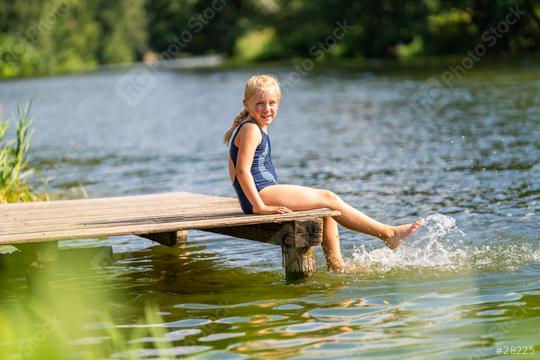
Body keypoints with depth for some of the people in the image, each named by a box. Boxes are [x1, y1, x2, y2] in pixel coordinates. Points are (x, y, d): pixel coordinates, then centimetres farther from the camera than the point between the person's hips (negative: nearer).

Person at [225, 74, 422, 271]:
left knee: (326, 210, 16)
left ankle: (336, 266, 11)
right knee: (328, 198, -6)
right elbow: (243, 170, -21)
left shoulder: (258, 129, 20)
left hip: (261, 197, 11)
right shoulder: (250, 129, -12)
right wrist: (261, 206, -24)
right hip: (263, 194, -11)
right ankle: (387, 233, -1)